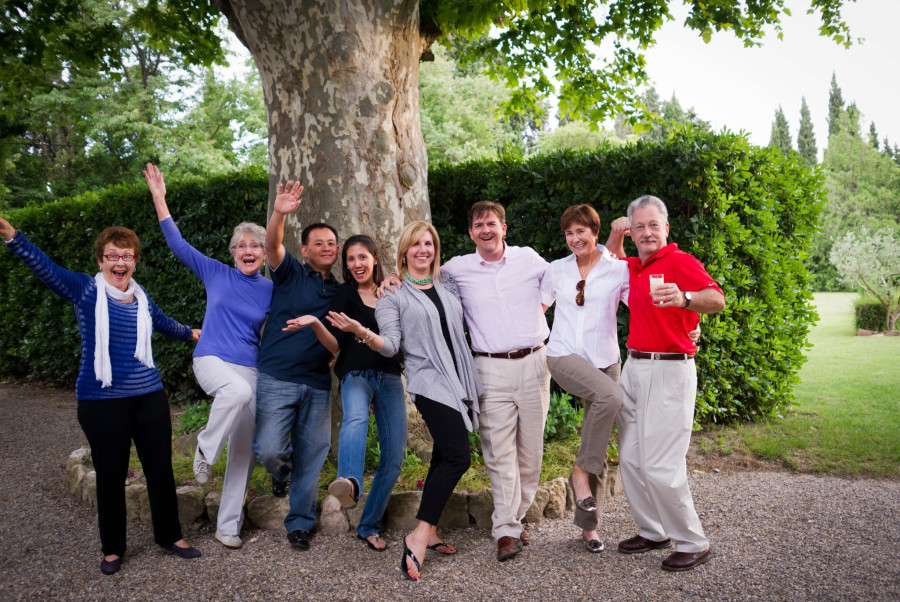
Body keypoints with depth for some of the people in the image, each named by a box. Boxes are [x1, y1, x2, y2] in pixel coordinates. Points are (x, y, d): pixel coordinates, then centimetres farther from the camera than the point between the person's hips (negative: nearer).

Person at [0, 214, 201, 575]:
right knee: (111, 474, 6)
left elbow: (165, 324, 29)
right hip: (102, 401, -4)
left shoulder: (142, 298, 10)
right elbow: (44, 267, -16)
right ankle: (112, 548, 25)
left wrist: (191, 333, 46)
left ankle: (169, 534, 27)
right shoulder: (85, 290, -2)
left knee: (160, 468, 9)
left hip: (150, 396, 4)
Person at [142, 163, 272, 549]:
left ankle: (228, 526, 16)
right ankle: (205, 449, -13)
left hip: (249, 369, 3)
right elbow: (177, 245, 4)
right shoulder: (217, 274, 4)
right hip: (211, 360, -3)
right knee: (238, 390, -39)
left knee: (243, 450, 2)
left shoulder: (271, 290, 7)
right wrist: (159, 198, 1)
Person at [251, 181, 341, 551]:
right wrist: (280, 214, -35)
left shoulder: (341, 293, 14)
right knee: (268, 450, -12)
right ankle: (282, 470, 24)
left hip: (318, 385, 4)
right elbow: (272, 245, -17)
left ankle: (300, 522, 24)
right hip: (277, 378, -3)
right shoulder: (290, 274, 1)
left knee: (311, 457, 7)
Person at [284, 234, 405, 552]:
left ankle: (369, 526, 11)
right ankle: (349, 482, -64)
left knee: (394, 456, -3)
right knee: (355, 418, -38)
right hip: (356, 374, -3)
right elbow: (335, 345, -3)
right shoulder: (345, 294, 5)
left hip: (390, 377, 4)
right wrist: (315, 324, -21)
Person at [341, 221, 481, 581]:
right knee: (458, 457, -16)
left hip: (460, 382, 6)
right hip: (430, 383, -6)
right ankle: (419, 537, -9)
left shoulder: (449, 288, 15)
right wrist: (362, 332, -26)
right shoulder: (394, 295, 1)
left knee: (444, 457, 10)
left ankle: (429, 532, 22)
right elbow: (391, 345, -9)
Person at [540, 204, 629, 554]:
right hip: (565, 355, -1)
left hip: (603, 359, 1)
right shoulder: (557, 270, 7)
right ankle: (581, 470, -16)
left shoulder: (618, 269, 2)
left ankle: (588, 524, 17)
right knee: (610, 396, -32)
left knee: (599, 450, 4)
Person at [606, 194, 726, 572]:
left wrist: (684, 298, -44)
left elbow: (717, 300, -24)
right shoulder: (636, 267, 15)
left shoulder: (679, 261, -10)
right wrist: (616, 232, 20)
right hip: (634, 368, 8)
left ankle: (693, 543, 9)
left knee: (660, 466, -9)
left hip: (669, 372, -8)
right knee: (630, 460, 10)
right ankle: (653, 532, 25)